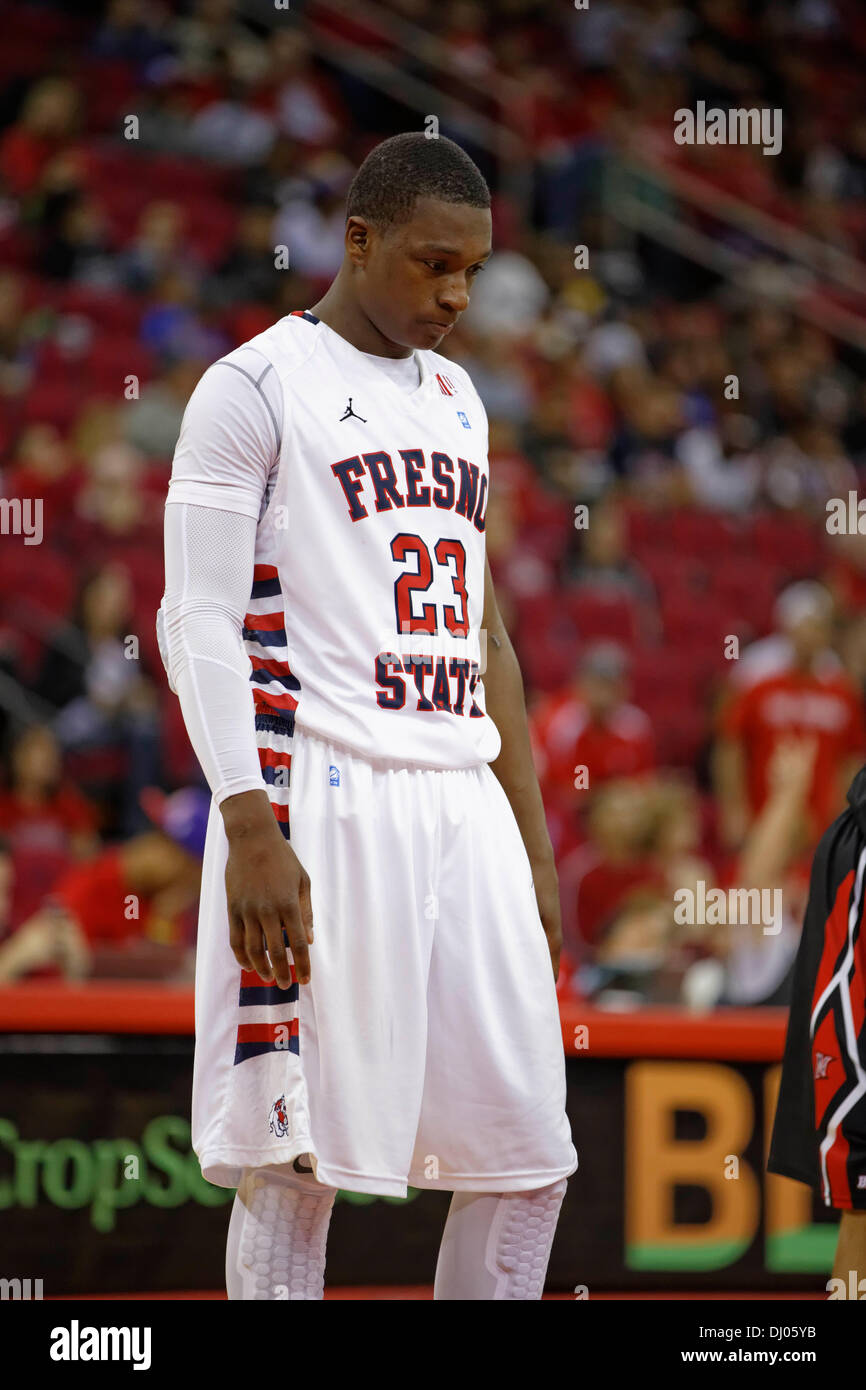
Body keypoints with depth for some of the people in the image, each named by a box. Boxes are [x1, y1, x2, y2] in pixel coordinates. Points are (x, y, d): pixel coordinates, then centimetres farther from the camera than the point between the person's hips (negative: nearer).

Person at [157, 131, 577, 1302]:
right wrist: (249, 830, -20)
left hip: (466, 809, 7)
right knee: (297, 1161, -6)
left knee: (530, 1158, 4)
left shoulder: (456, 400, 19)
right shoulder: (258, 389, -3)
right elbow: (200, 622, -9)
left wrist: (534, 844, 18)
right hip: (323, 807, -7)